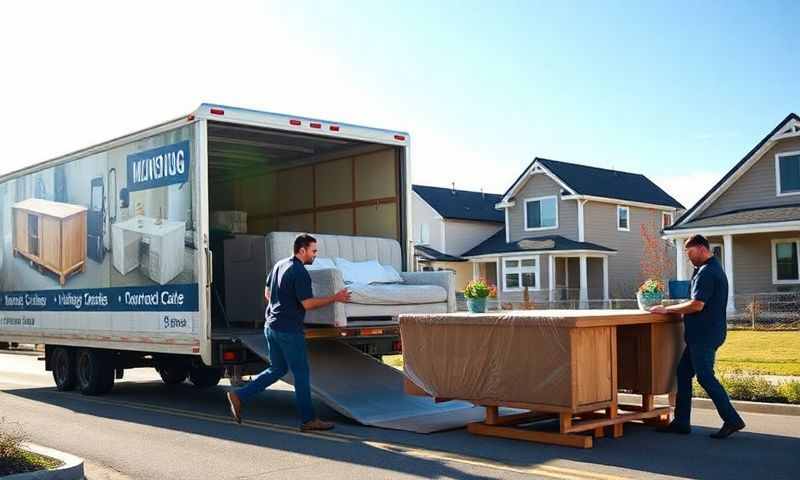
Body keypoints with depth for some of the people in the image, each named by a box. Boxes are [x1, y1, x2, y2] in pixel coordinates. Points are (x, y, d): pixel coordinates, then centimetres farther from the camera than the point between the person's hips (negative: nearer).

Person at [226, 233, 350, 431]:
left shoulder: (279, 265, 11)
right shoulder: (300, 273, -17)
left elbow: (267, 293, 19)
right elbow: (307, 303, -19)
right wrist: (335, 298, -14)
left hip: (271, 325, 9)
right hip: (289, 330, -9)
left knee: (277, 369, 19)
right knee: (301, 374, 1)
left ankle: (239, 395, 13)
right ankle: (308, 420, 8)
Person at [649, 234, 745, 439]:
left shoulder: (707, 272, -16)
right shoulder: (713, 269, 18)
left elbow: (697, 305, -21)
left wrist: (667, 310, -13)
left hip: (704, 335, -11)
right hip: (702, 334, 11)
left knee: (705, 377, -6)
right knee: (683, 373, 12)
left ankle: (732, 420, 0)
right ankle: (681, 421, 15)